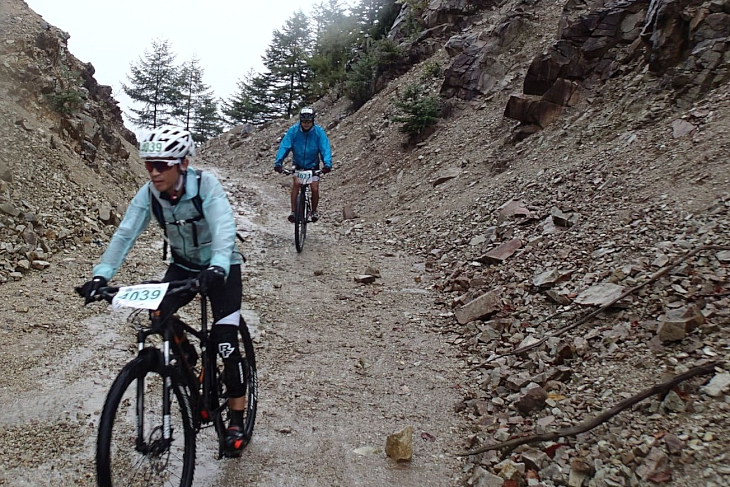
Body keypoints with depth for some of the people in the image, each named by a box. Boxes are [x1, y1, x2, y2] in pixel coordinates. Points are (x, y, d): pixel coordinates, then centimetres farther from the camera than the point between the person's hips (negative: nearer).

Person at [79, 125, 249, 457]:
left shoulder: (205, 184, -26)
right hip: (184, 264, 4)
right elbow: (125, 234, -18)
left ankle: (236, 420, 5)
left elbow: (223, 227, -38)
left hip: (221, 267, -4)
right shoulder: (148, 194, -13)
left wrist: (217, 267, -55)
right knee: (158, 314, -22)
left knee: (225, 342, -12)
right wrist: (101, 275, -32)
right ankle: (186, 356, 12)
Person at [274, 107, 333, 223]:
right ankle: (293, 211, -16)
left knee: (315, 188, -11)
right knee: (296, 183, -24)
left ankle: (314, 211, 16)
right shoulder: (293, 130, -18)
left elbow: (325, 148, -23)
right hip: (298, 164, 0)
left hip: (313, 165, 0)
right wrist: (278, 162, -35)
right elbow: (284, 146, -22)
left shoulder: (319, 131, -18)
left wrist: (327, 164, -38)